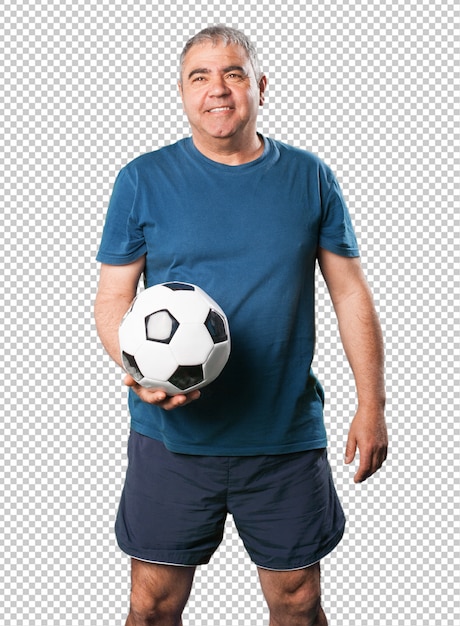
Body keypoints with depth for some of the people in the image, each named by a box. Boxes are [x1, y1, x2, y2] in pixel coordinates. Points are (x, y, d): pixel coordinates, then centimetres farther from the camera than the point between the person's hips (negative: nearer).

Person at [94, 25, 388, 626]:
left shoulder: (310, 178, 3)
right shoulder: (143, 180, -1)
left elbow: (351, 293, 6)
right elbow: (112, 299, 0)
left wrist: (371, 404, 0)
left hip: (288, 436, 1)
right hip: (173, 436, -1)